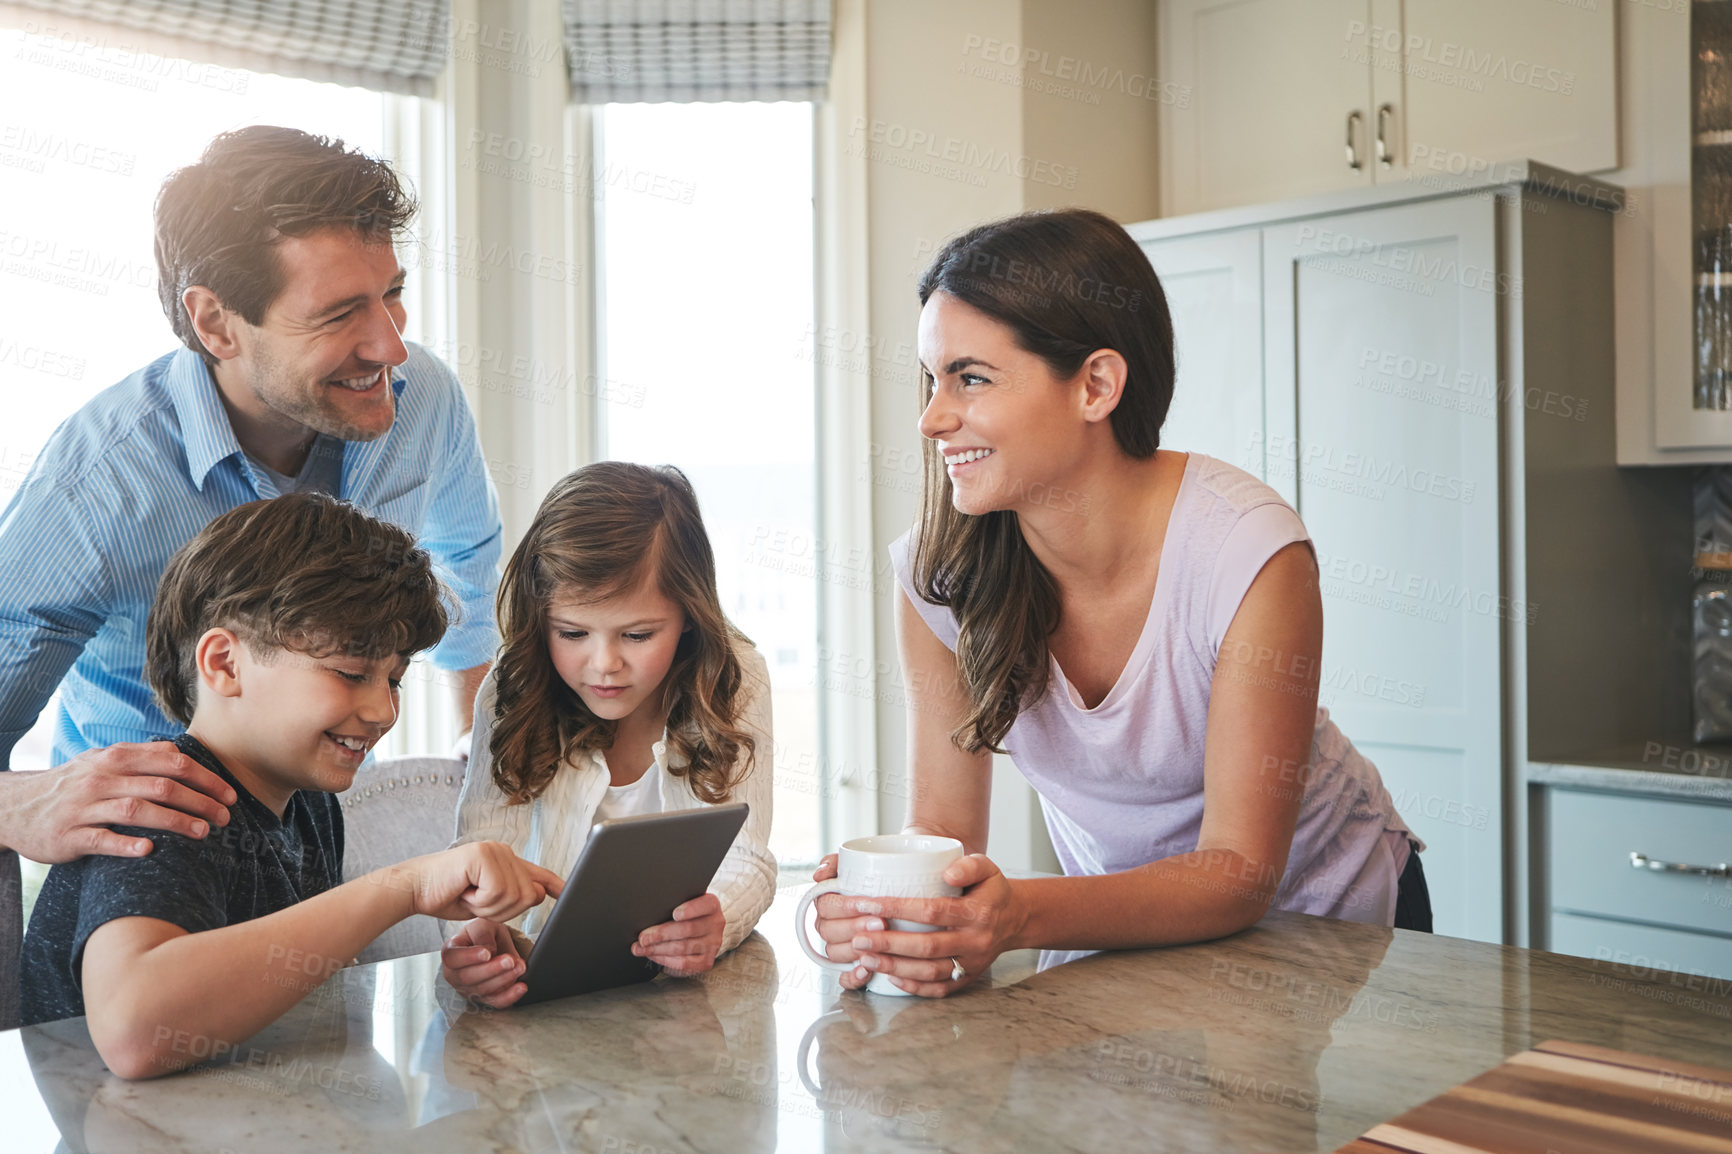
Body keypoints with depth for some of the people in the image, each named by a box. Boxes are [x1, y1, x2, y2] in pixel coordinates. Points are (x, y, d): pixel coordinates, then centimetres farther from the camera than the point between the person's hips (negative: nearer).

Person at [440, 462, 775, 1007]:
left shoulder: (735, 679, -11)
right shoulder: (515, 691, -10)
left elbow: (746, 861, -14)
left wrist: (714, 922, -36)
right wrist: (480, 934, -37)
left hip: (689, 984, 0)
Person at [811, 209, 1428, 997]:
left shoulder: (1250, 554, -26)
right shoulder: (938, 571, -16)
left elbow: (1238, 871, -24)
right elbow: (942, 822, -11)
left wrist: (1020, 917, -39)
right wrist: (886, 906, -34)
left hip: (1324, 907, -2)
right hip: (1120, 919, 2)